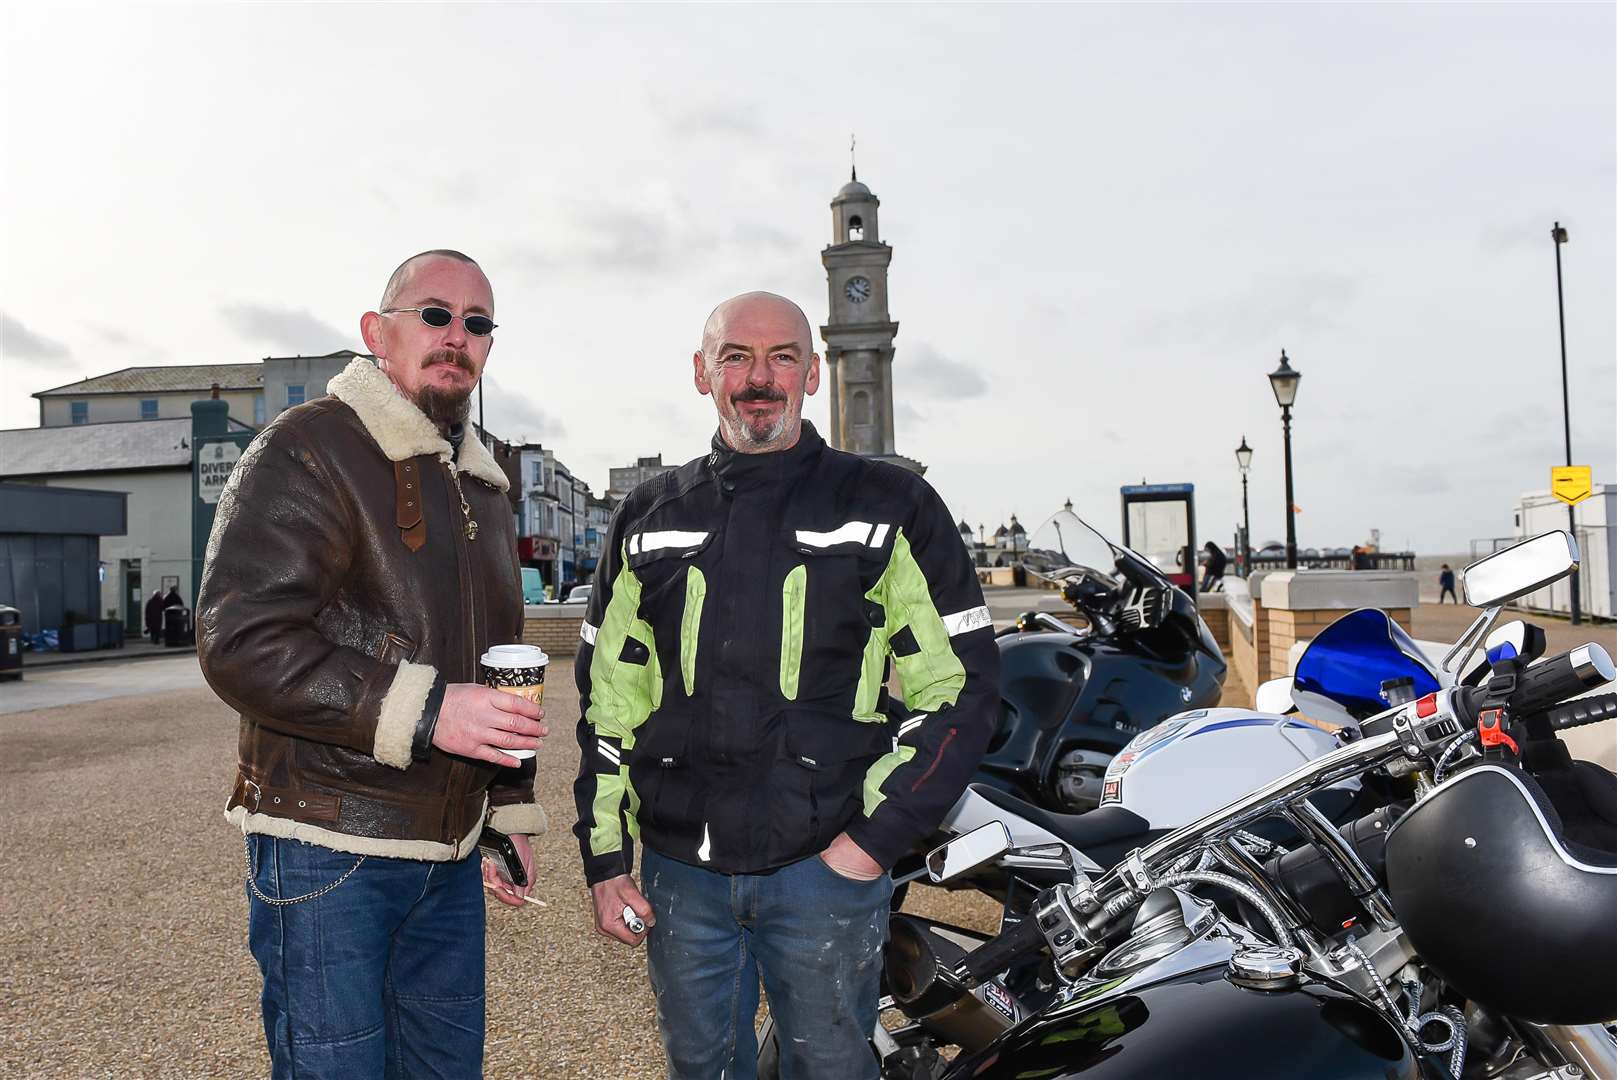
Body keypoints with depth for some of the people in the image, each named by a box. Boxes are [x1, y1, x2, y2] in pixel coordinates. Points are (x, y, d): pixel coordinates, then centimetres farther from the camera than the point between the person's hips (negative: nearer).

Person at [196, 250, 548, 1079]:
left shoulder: (481, 486, 16)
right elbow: (240, 643, -21)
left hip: (447, 854, 7)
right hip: (327, 852, -7)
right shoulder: (307, 451, -10)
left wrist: (509, 809, 20)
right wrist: (424, 712, -26)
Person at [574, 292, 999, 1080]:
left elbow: (963, 683, -3)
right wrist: (605, 858, 7)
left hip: (827, 867, -2)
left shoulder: (891, 507, -2)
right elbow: (607, 697, 10)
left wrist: (877, 837, -9)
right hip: (679, 868, 3)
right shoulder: (648, 518, 7)